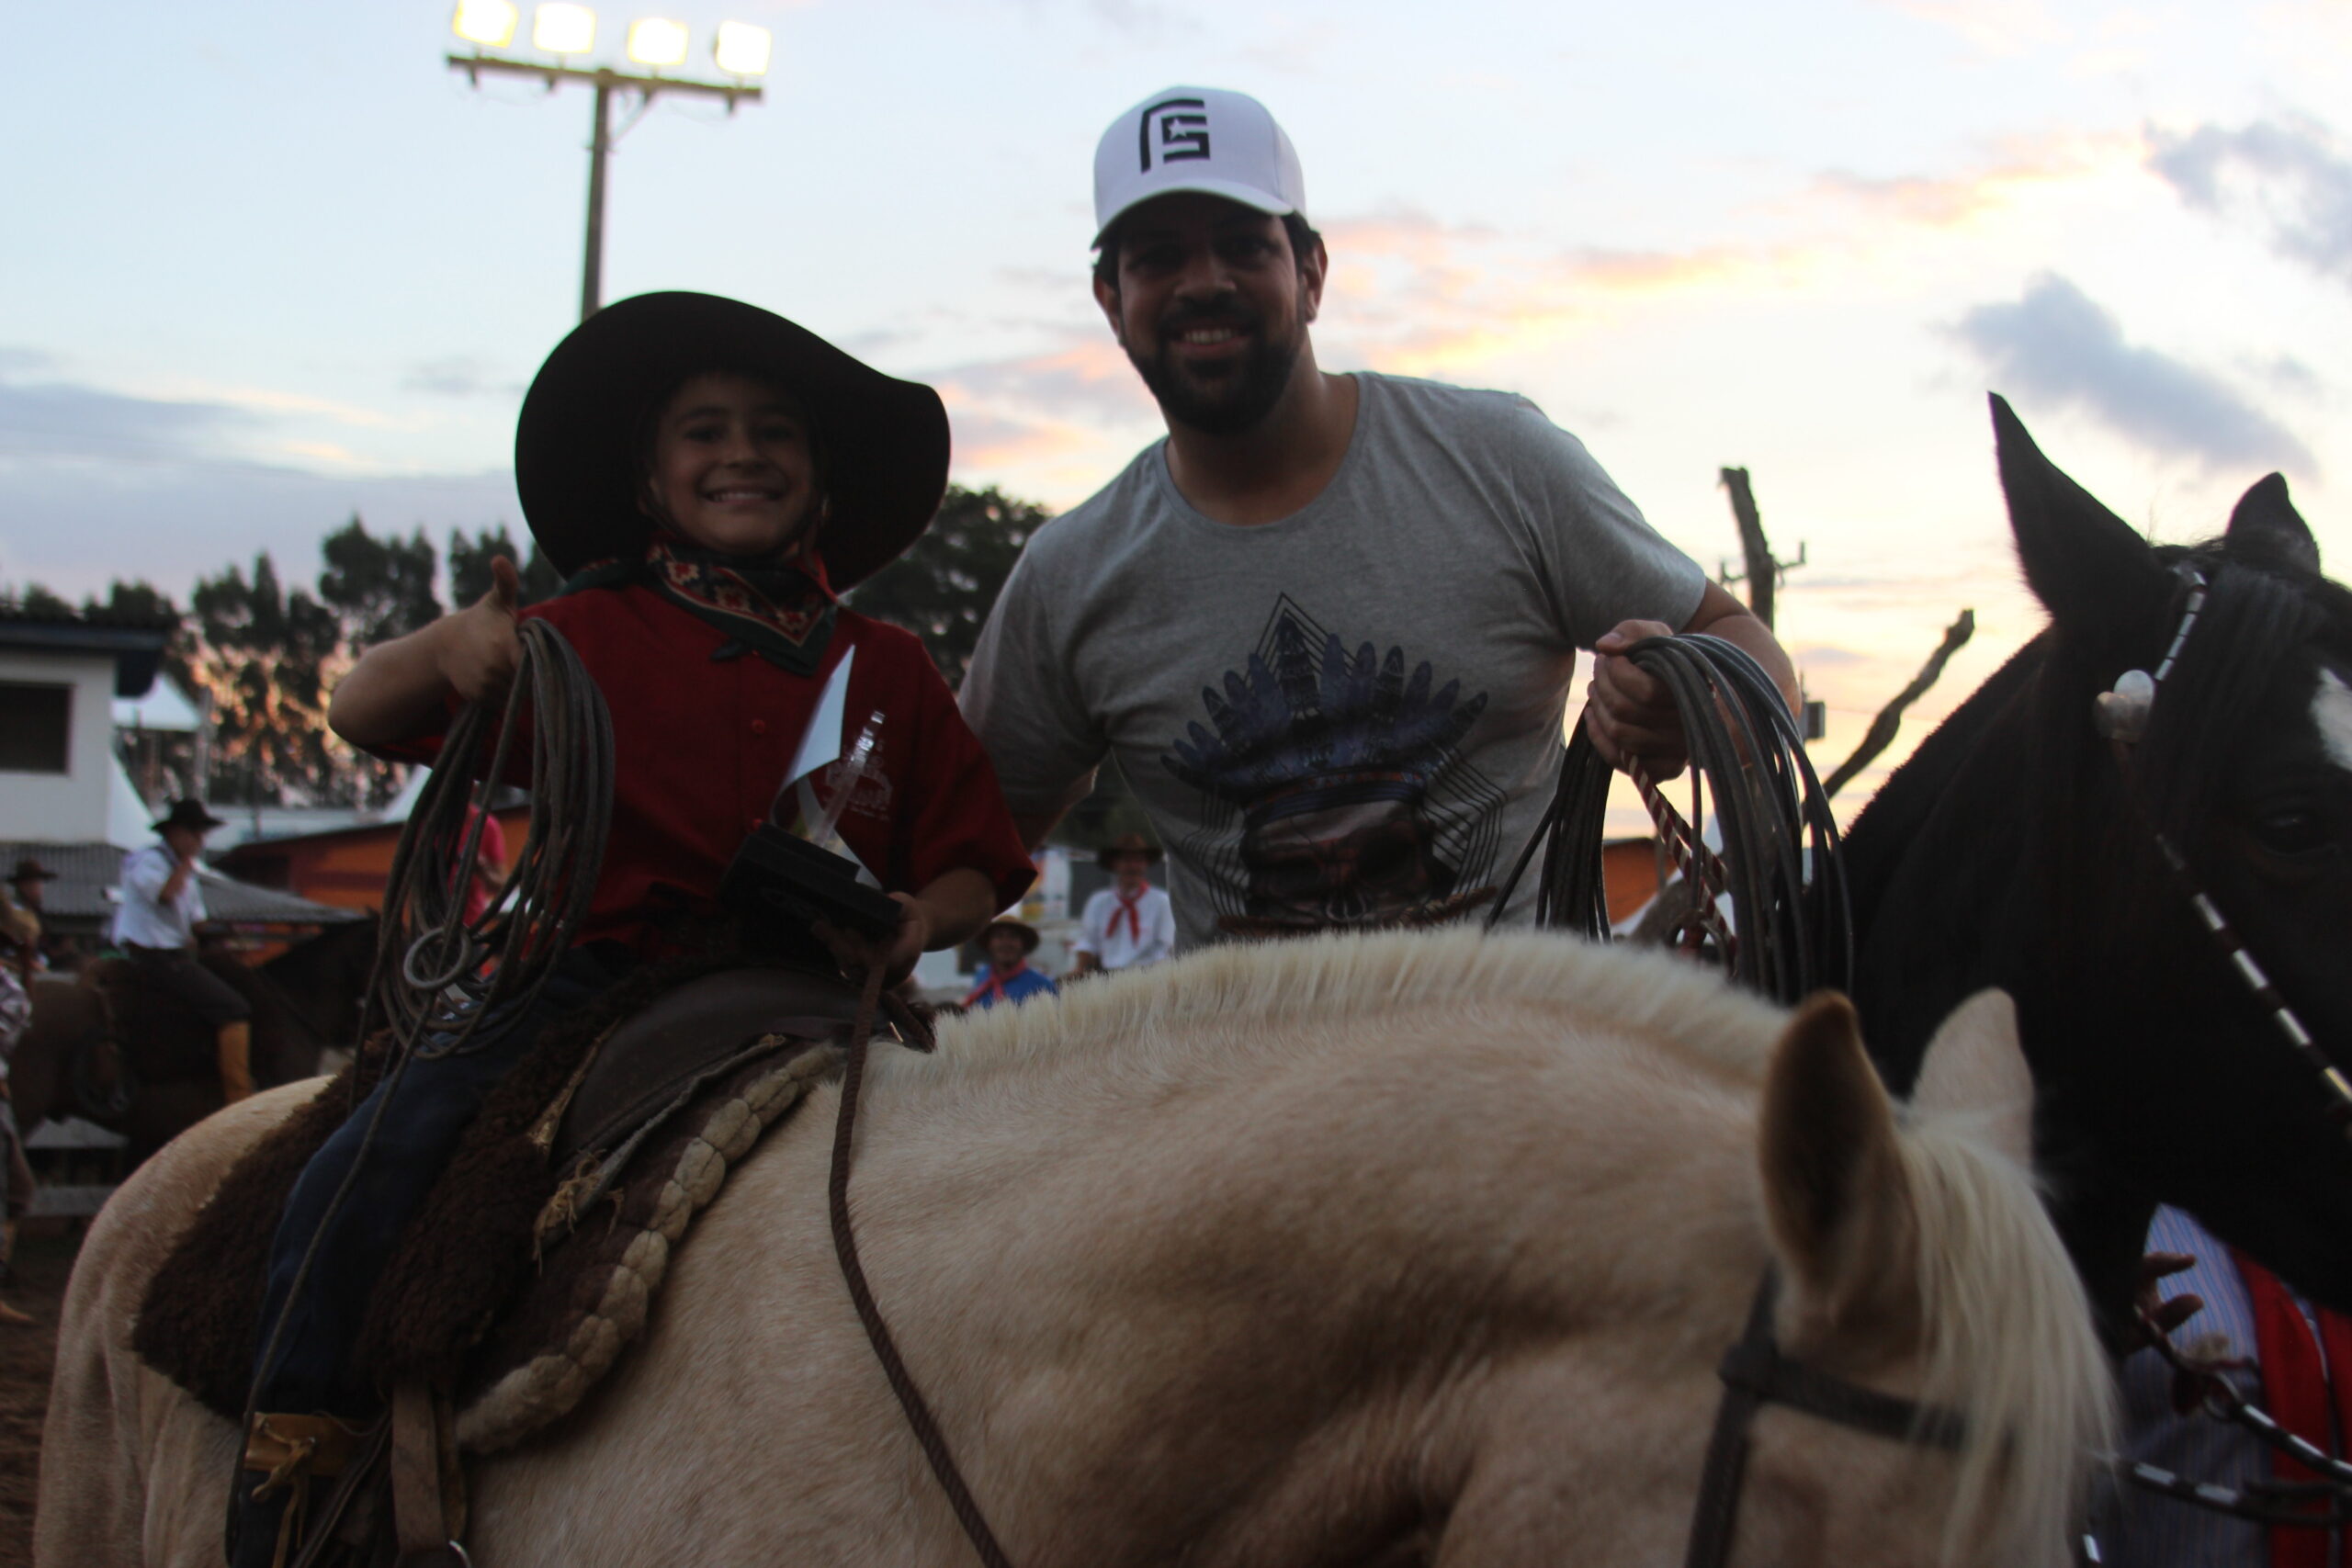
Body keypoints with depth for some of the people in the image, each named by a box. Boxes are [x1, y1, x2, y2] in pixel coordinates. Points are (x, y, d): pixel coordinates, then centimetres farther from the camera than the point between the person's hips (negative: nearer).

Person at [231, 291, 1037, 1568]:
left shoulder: (884, 670, 12)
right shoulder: (590, 636, 8)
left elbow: (972, 868, 15)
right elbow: (360, 717, 9)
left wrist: (923, 919, -9)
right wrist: (449, 651, -14)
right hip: (600, 977, -1)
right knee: (361, 1174, -21)